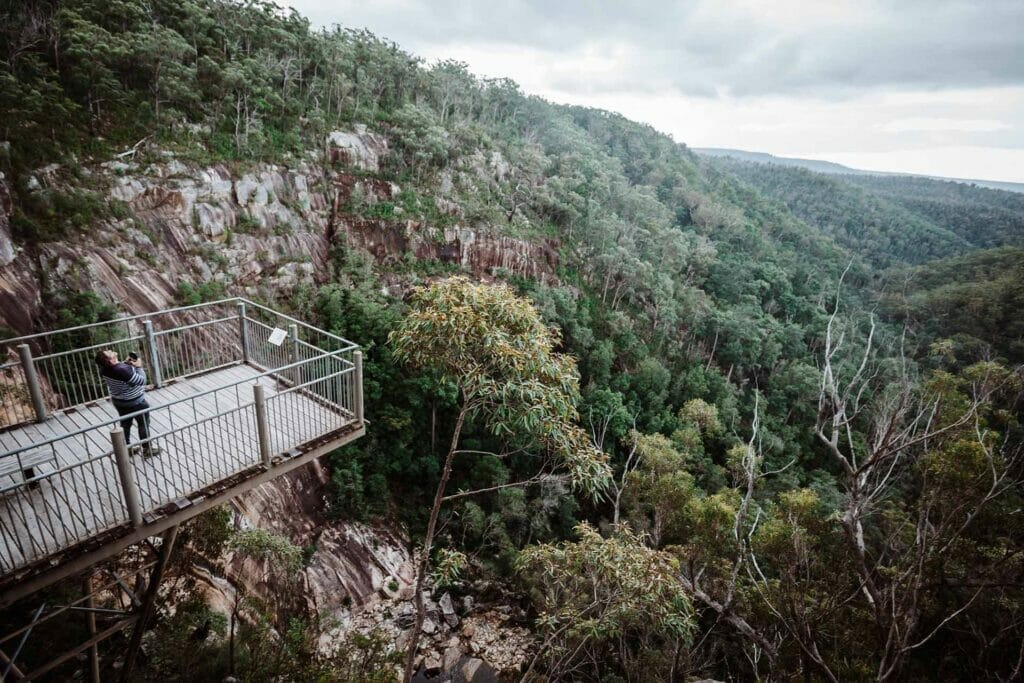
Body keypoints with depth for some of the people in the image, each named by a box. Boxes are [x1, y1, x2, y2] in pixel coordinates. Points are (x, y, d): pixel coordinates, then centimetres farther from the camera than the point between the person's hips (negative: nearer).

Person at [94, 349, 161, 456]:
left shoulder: (105, 369, -10)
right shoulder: (123, 370, -35)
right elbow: (141, 381, -25)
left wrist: (126, 363, -2)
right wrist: (139, 367, -15)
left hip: (118, 401, 7)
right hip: (135, 402, -7)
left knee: (125, 424, 22)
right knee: (143, 424, 11)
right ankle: (147, 448, 22)